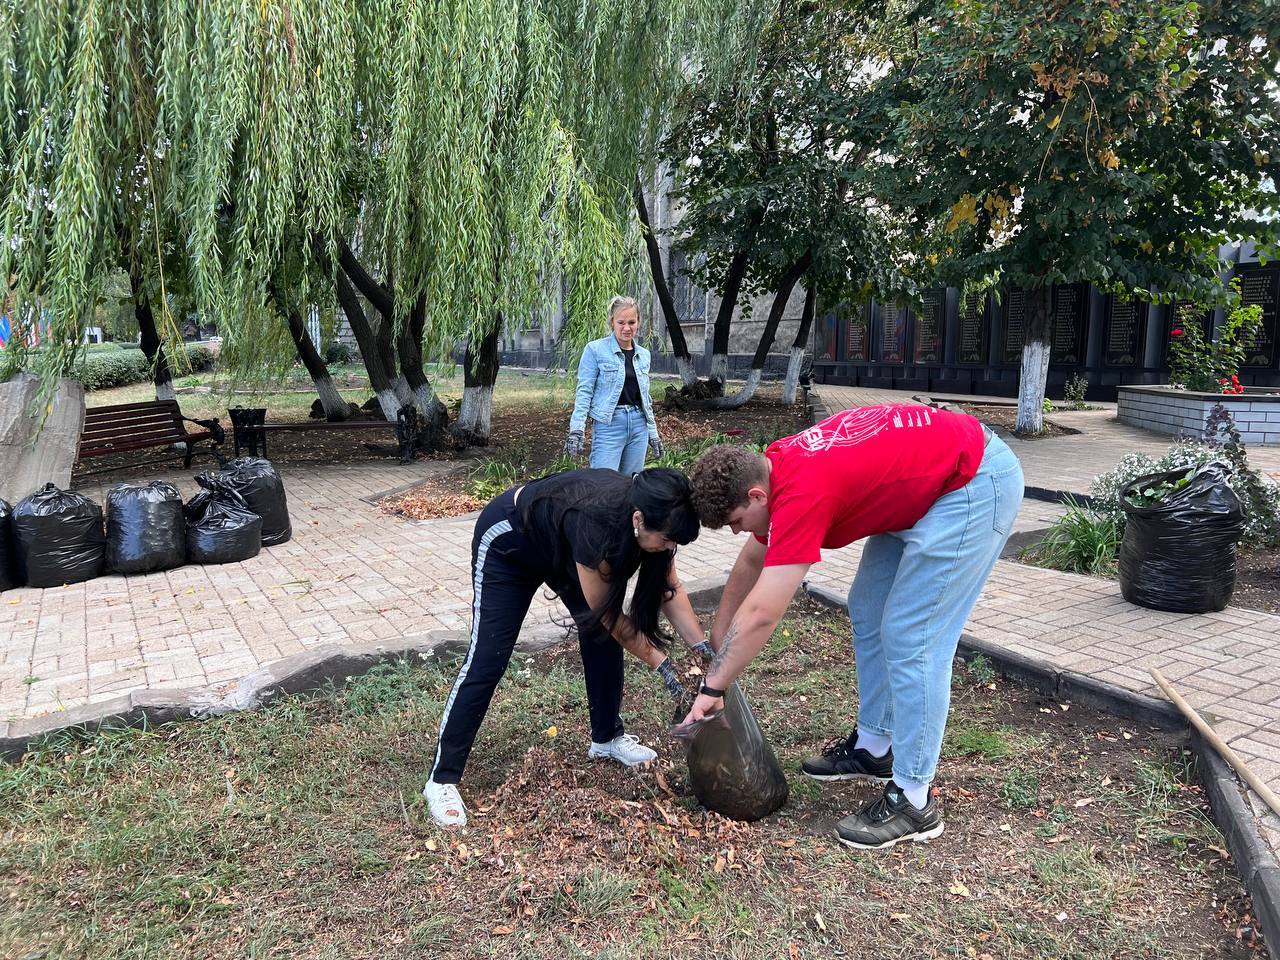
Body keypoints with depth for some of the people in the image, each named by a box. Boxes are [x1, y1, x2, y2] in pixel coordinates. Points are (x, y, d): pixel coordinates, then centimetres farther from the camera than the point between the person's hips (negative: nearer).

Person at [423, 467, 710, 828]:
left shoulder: (650, 514, -23)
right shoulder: (596, 524, -42)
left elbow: (669, 589, -9)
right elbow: (605, 611, -27)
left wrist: (702, 646, -18)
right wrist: (658, 660, -20)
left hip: (560, 544, 7)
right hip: (508, 543, -7)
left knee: (604, 636, 2)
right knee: (488, 658, -9)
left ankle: (606, 737, 22)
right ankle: (442, 778, 0)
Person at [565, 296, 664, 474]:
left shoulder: (643, 355, 12)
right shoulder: (595, 350, -4)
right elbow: (584, 391, -7)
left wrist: (653, 433, 17)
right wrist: (576, 430, -16)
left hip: (639, 425, 6)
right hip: (609, 425, -5)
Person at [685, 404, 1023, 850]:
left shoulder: (801, 493, -29)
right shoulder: (774, 468, 0)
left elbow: (761, 614, -26)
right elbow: (750, 563, 14)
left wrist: (712, 688, -15)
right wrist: (716, 642, 20)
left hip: (975, 482, -10)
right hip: (919, 485, 10)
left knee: (911, 639, -10)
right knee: (867, 614, 13)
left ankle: (914, 801, 1)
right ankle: (874, 747, 26)